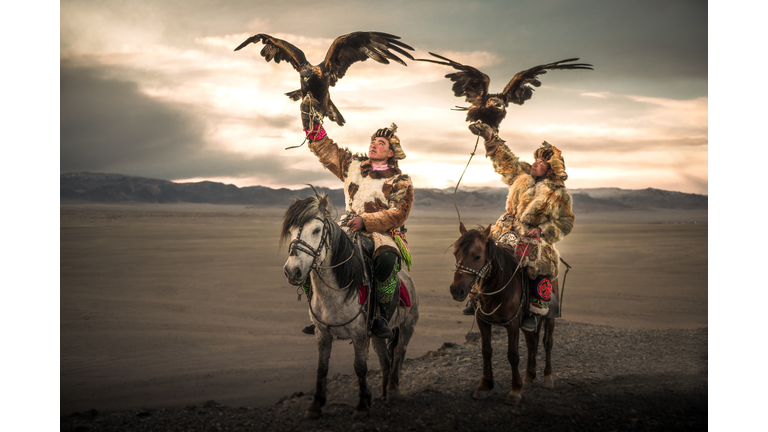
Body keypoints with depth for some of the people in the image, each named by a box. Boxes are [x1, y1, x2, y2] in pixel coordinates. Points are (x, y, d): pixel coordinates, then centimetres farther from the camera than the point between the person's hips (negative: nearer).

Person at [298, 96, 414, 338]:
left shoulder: (400, 181, 1)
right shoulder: (353, 165, 15)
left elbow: (397, 215, -10)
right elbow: (325, 148, 20)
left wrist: (365, 221, -20)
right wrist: (311, 122, 11)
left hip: (383, 232, -4)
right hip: (350, 228, 5)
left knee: (386, 259, -39)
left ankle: (380, 315, -23)